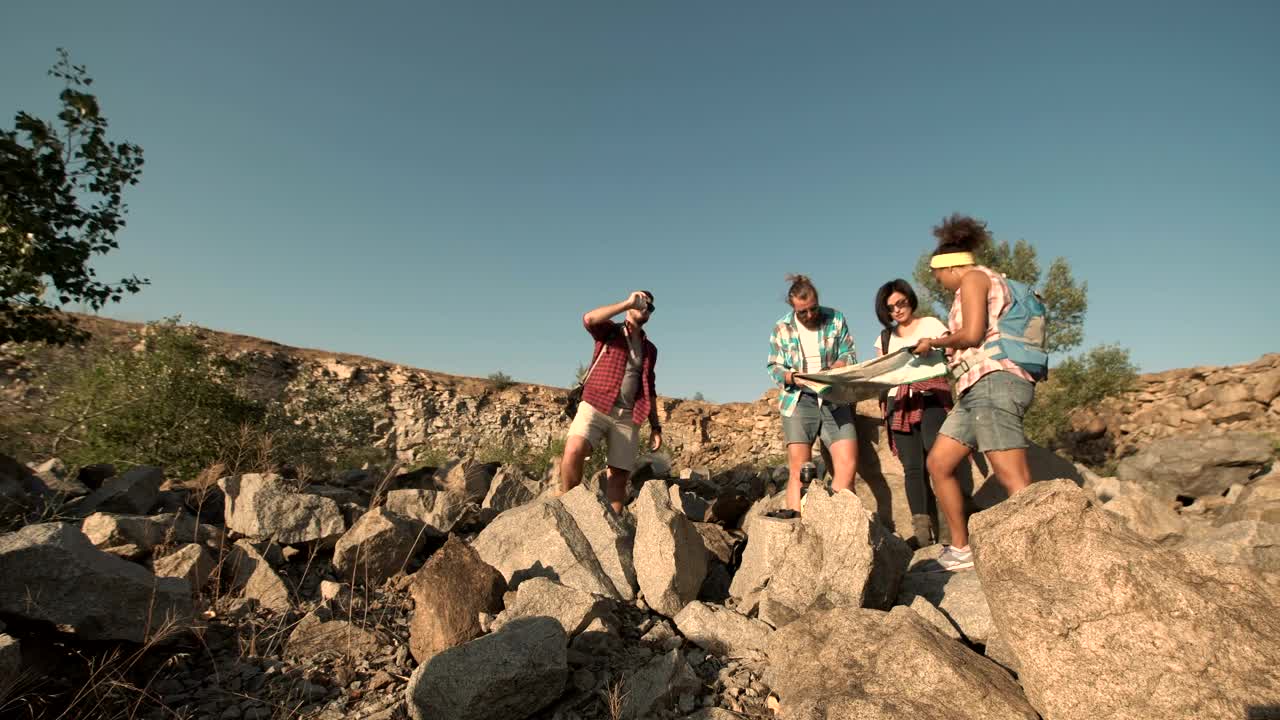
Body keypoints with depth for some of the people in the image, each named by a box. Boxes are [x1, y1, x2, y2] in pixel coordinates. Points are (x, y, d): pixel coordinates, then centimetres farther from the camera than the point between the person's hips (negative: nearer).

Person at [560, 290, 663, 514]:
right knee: (574, 451, -26)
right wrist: (627, 303, -9)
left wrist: (655, 427, 15)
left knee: (620, 475, -2)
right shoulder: (610, 331, 10)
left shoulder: (650, 349, 21)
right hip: (595, 406, -4)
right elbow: (589, 319, -14)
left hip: (628, 416, 4)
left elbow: (649, 390, 23)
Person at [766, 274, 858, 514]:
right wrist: (791, 377, -16)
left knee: (847, 466, -8)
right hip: (798, 401, -1)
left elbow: (850, 354, 7)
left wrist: (839, 365, -16)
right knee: (799, 470, -7)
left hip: (835, 400, 2)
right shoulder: (781, 328, 3)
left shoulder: (835, 319, 5)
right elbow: (774, 366, 5)